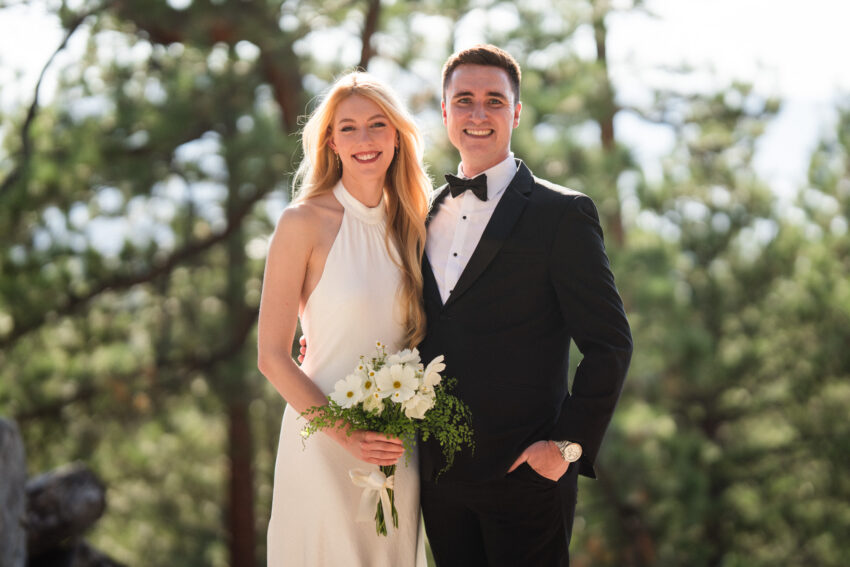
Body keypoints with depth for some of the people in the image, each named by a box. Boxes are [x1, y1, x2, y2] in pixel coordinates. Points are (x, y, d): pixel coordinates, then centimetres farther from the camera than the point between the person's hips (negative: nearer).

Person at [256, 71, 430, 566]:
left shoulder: (410, 224, 7)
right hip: (325, 448, -5)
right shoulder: (305, 222, -9)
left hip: (398, 449, 5)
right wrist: (346, 435, -18)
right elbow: (272, 357, -10)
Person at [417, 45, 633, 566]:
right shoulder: (427, 215, 11)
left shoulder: (563, 215, -7)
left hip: (524, 473, -5)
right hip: (439, 476, 5)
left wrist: (568, 445, -14)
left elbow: (610, 344, -8)